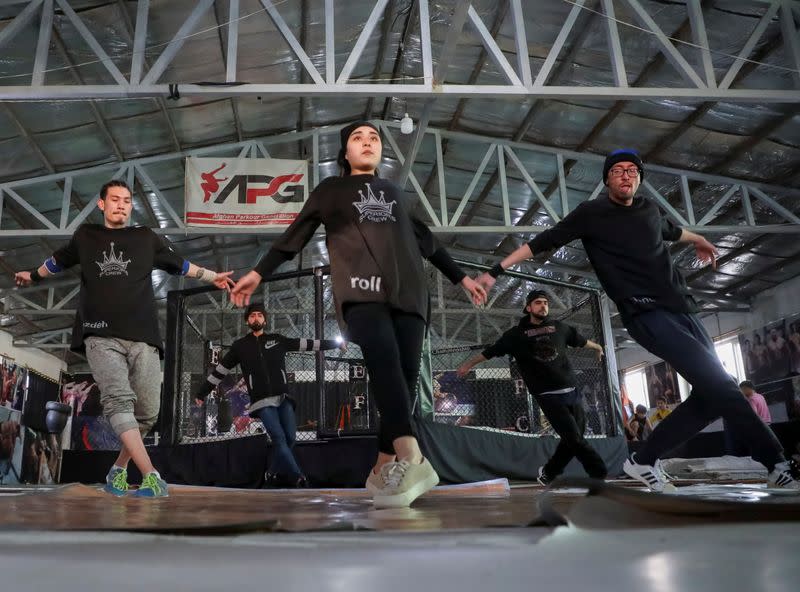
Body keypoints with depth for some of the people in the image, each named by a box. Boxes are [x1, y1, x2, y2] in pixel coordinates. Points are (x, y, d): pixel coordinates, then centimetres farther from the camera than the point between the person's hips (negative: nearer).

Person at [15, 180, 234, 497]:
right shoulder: (85, 235, 18)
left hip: (142, 336, 1)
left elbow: (179, 264, 27)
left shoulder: (146, 238, 16)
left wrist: (212, 277, 27)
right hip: (101, 336, -1)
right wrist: (34, 275, 50)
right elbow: (60, 259, 37)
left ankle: (119, 469, 20)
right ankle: (151, 477, -29)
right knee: (119, 399, -23)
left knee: (147, 411, -4)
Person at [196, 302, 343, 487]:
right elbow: (220, 370, 15)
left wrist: (335, 343, 9)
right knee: (280, 439, -15)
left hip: (284, 398, 2)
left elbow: (306, 344, 11)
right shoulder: (239, 346, 11)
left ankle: (273, 474, 13)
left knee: (290, 438, -7)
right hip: (263, 402, -2)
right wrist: (202, 393, 17)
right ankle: (299, 479, -12)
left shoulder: (277, 340, 12)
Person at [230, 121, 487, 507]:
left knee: (406, 374, -10)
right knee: (383, 357, -31)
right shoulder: (330, 189, 22)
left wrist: (460, 277, 34)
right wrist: (258, 273, 11)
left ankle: (384, 470, -3)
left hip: (407, 291, 4)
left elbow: (425, 241, 35)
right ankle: (410, 456, -44)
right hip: (360, 289, -4)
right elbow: (296, 234, 19)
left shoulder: (395, 193, 32)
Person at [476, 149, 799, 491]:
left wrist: (700, 241, 58)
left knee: (711, 396, 3)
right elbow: (543, 241, -2)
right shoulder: (591, 213, -1)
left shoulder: (649, 211, 16)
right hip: (647, 315, -8)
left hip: (682, 310, 8)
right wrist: (497, 270, -6)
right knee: (721, 386, -17)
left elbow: (671, 230, 38)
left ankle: (644, 460, 12)